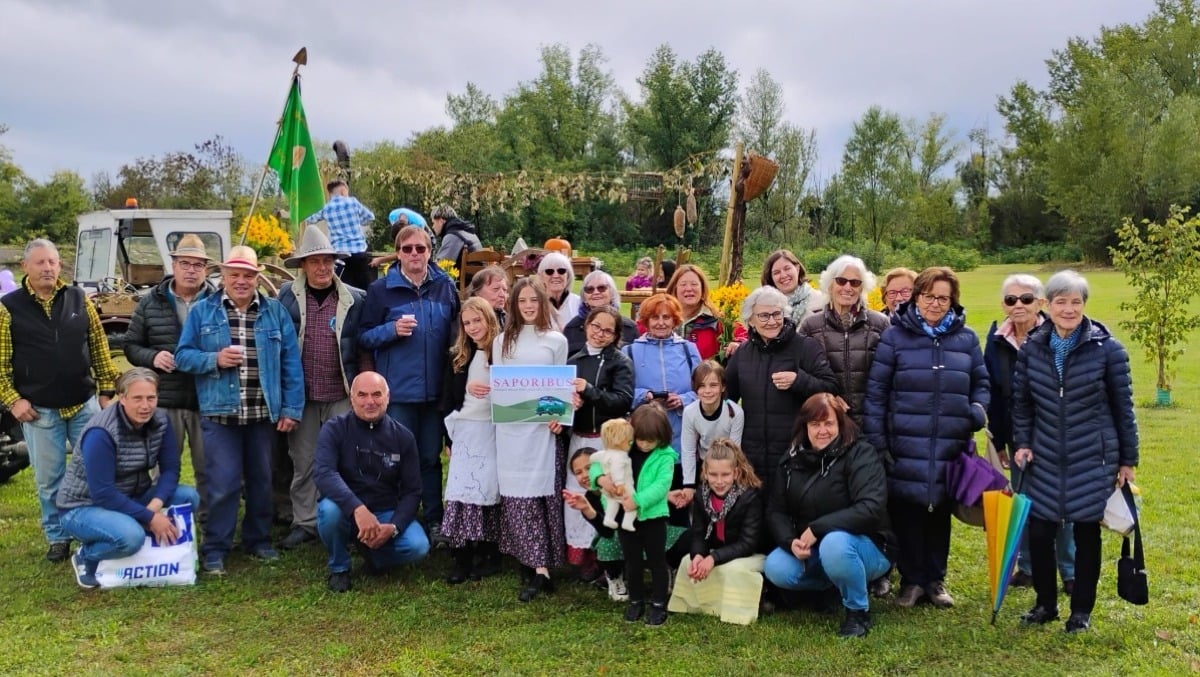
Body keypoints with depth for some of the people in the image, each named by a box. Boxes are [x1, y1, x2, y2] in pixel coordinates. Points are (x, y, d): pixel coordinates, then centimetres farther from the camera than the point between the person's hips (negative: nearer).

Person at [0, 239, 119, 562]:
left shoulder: (79, 299, 3)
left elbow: (99, 348, 6)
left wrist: (106, 390, 3)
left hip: (85, 404, 2)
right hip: (39, 411, -1)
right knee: (49, 480, 8)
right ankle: (57, 538, 23)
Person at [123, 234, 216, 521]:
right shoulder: (150, 303, 5)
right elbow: (131, 346, 10)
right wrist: (152, 357, -9)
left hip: (207, 401, -2)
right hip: (164, 401, 2)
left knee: (208, 470, 8)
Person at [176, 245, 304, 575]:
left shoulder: (275, 312, 6)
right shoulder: (201, 312, 4)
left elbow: (291, 363, 3)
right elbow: (183, 356, 3)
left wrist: (291, 409, -2)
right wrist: (214, 359, -16)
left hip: (264, 414, 2)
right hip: (219, 414, -2)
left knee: (261, 480, 12)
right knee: (223, 484, -3)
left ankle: (258, 540, 28)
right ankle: (215, 548, 10)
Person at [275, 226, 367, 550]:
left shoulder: (354, 300, 1)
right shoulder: (287, 296, 3)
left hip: (342, 396, -1)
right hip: (301, 396, 1)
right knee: (303, 463, 9)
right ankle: (304, 523, 20)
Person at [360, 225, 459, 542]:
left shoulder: (446, 286, 5)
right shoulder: (381, 289, -1)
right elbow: (364, 337, 2)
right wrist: (392, 329, -17)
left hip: (436, 389, 2)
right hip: (398, 390, -2)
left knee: (431, 457, 12)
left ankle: (434, 521, 22)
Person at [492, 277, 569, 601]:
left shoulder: (556, 340, 6)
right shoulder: (502, 340, 13)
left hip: (542, 425, -2)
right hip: (510, 426, 2)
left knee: (540, 492, -5)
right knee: (516, 495, -2)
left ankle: (536, 566, -2)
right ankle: (538, 566, 3)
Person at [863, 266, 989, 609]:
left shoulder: (966, 338, 8)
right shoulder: (895, 336, -1)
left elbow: (981, 384, 16)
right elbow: (875, 391, -2)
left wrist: (977, 410, -6)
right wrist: (876, 440, -7)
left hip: (950, 447, 3)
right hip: (905, 448, -2)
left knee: (941, 510, 11)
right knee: (907, 512, 2)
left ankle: (936, 579, 25)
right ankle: (912, 579, 17)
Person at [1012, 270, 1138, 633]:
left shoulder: (1107, 348, -7)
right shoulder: (1033, 348, 1)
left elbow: (1123, 407, -1)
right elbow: (1021, 401, 10)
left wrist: (1128, 460, 1)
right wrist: (1022, 443, 0)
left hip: (1093, 459, -2)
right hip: (1045, 460, 2)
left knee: (1086, 533, 7)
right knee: (1039, 532, 2)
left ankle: (1082, 610, 24)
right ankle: (1045, 603, 24)